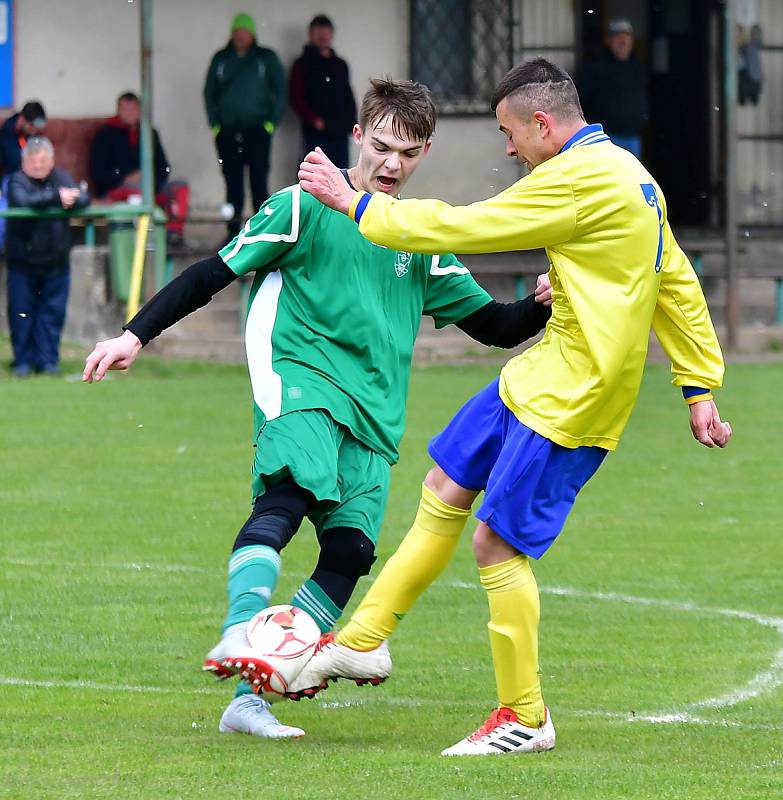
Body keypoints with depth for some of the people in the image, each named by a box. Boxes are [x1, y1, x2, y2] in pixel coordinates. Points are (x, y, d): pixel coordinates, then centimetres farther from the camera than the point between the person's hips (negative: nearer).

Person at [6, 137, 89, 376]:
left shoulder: (61, 179, 7)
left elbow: (84, 198, -5)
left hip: (55, 261, 3)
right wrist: (57, 197, -27)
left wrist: (71, 199, -27)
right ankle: (23, 362, 12)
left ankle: (48, 361, 13)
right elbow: (23, 201, -26)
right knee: (22, 313, 2)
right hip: (23, 260, -3)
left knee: (53, 312, 5)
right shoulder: (17, 181, -6)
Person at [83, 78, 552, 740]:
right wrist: (136, 335, -4)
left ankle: (249, 697, -9)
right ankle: (240, 635, -52)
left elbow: (494, 325, 22)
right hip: (300, 384, -5)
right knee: (291, 491, -33)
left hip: (372, 414, 5)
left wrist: (543, 305, 1)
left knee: (351, 548, -12)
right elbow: (214, 274, 4)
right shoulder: (304, 208, 4)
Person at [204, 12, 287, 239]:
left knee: (258, 180, -7)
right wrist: (214, 122, 3)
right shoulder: (221, 59, 11)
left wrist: (273, 120, -3)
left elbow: (281, 90, 7)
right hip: (227, 130, 2)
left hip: (257, 129, -2)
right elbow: (209, 92, 14)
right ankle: (233, 230, 2)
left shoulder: (266, 58, 6)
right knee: (232, 181, 0)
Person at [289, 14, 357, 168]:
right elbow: (296, 99, -6)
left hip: (340, 133, 5)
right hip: (316, 135, -5)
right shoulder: (303, 65, 2)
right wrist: (314, 120, -16)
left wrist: (351, 121, 6)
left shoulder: (340, 65, 16)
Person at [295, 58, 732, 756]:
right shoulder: (624, 173, 13)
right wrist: (700, 387, 20)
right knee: (445, 490, 14)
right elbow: (677, 286, 18)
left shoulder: (580, 179, -20)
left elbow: (459, 228, -16)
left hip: (571, 398, -10)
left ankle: (524, 718, 5)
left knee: (497, 541, -6)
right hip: (538, 377, 10)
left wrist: (355, 203, -6)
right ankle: (364, 640, 24)